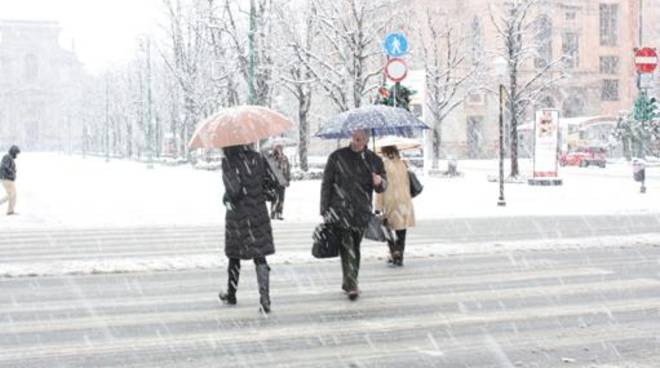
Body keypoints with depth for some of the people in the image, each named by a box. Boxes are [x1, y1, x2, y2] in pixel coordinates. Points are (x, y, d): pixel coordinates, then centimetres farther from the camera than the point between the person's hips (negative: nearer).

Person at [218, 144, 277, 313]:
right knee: (259, 256, 4)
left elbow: (234, 190, -22)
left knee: (234, 255, 16)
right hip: (259, 214, 3)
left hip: (238, 215, -3)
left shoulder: (228, 162, -14)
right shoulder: (257, 157, 0)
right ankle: (265, 297, -8)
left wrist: (226, 198, -1)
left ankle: (231, 294, 32)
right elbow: (271, 181, 2)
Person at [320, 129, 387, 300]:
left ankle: (349, 283, 24)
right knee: (346, 246, -15)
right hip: (339, 209, -3)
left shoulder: (374, 160, 8)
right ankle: (351, 286, -20)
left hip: (361, 212, 4)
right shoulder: (337, 157, 0)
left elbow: (383, 186, 10)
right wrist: (324, 210, -1)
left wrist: (379, 182, -16)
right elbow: (326, 184, 3)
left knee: (355, 247, 11)